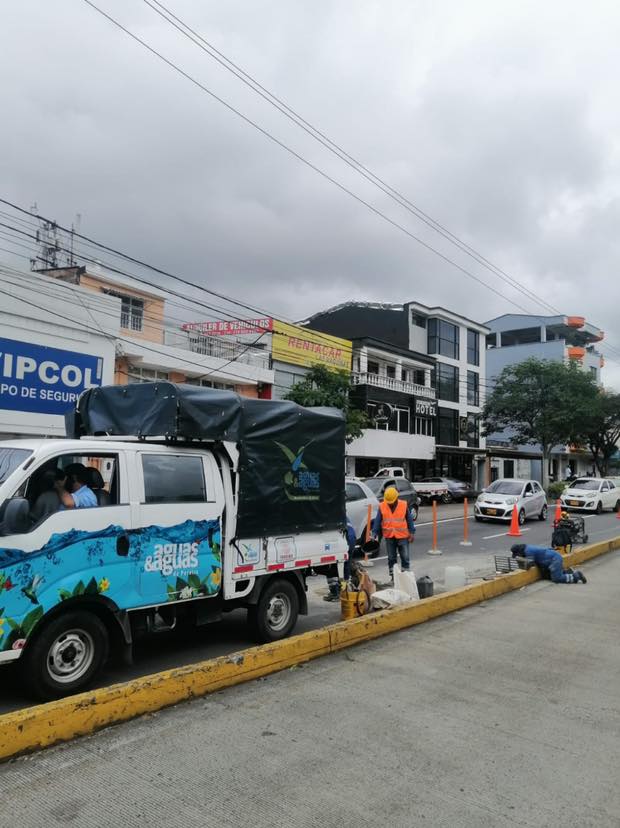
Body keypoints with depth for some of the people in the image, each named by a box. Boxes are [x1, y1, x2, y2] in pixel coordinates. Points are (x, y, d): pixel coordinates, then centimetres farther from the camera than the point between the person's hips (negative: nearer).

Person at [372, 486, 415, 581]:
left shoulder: (404, 505, -5)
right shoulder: (382, 506, -3)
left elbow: (409, 519, 2)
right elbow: (377, 521, -1)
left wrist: (412, 532, 0)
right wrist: (375, 534, -5)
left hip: (403, 536, -1)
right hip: (389, 537, 1)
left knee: (405, 557, 1)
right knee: (391, 558, 10)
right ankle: (392, 576, 21)